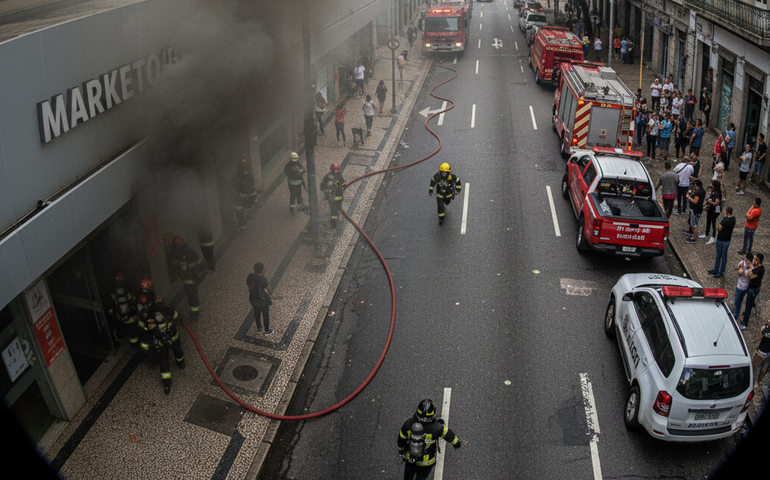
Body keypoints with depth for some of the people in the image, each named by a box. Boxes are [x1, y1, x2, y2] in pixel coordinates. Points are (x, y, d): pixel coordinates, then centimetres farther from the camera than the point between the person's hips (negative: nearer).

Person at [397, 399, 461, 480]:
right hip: (426, 461, -2)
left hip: (409, 457, 2)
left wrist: (401, 452, 13)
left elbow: (401, 440, -10)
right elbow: (449, 434, -13)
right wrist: (457, 444, 10)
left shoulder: (408, 423, -27)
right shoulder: (437, 427, -33)